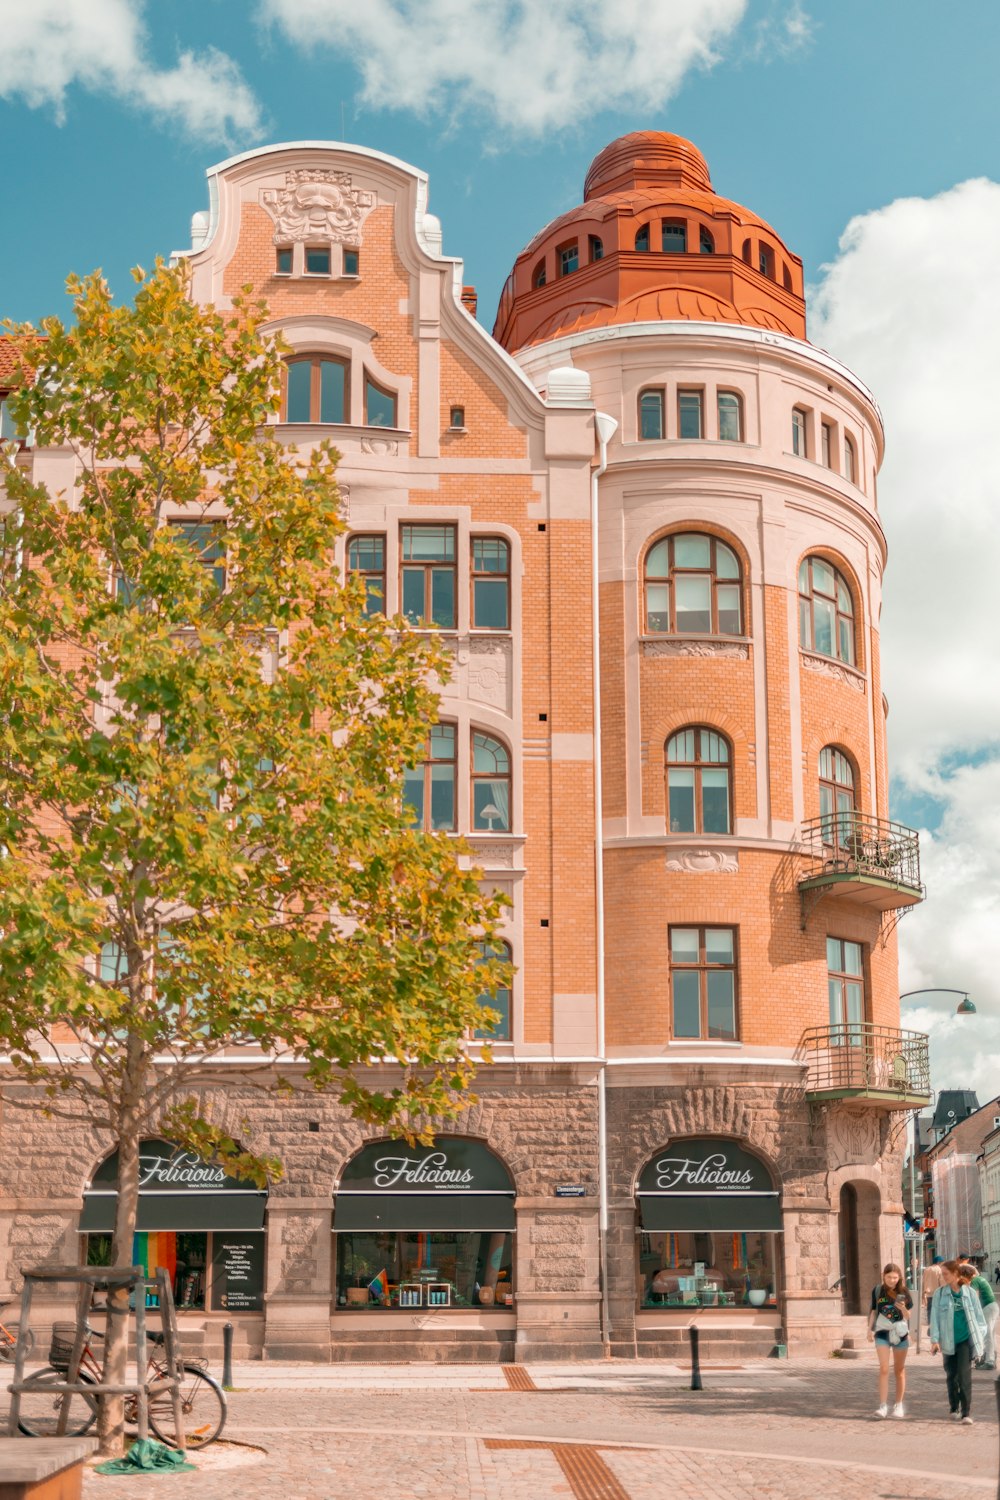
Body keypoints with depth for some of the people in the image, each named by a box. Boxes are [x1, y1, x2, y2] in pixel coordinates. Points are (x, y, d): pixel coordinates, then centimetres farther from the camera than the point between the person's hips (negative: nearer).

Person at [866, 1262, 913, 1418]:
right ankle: (883, 1406, -13)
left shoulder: (903, 1291, -3)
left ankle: (899, 1405, 20)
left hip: (900, 1333, 0)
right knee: (883, 1369, -10)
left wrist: (903, 1308, -21)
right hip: (882, 1333, 0)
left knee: (899, 1370, 10)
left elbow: (909, 1315, -1)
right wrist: (870, 1329, 5)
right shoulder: (877, 1290, -1)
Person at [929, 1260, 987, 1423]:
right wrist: (934, 1339, -9)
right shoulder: (940, 1293, 0)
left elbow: (978, 1315, 3)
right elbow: (935, 1317, -2)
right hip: (948, 1341, 2)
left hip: (965, 1339, -2)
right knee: (951, 1376, 10)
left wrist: (981, 1338, 0)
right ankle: (954, 1409, 26)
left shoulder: (969, 1292, -1)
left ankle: (966, 1413, -7)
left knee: (964, 1375, -10)